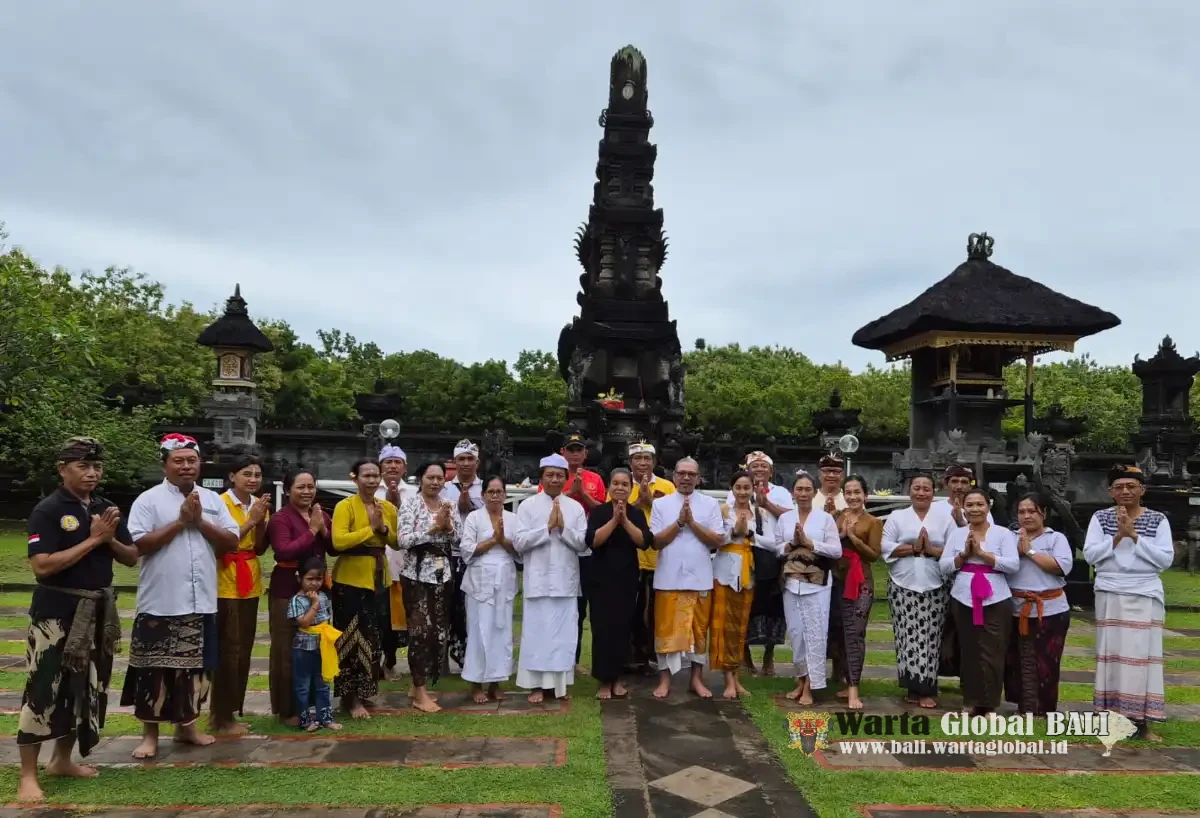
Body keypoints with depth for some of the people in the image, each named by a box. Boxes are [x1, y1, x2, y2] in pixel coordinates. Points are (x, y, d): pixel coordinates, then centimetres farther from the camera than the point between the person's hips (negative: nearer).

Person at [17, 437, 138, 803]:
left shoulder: (106, 509, 6)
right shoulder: (47, 511, -12)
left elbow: (132, 557, 8)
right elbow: (42, 567, -20)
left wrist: (109, 539, -11)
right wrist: (92, 540, -20)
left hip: (98, 611, 6)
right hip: (57, 612, -6)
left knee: (87, 688, 14)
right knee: (44, 690, -3)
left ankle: (62, 759, 30)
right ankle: (28, 776, 8)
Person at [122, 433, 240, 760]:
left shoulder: (213, 500, 8)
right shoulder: (149, 500, -4)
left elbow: (232, 542, 4)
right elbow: (138, 545, -13)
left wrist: (200, 521, -9)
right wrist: (180, 521, -15)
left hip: (202, 602, 4)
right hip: (161, 603, -4)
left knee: (196, 667, 13)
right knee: (156, 669, 3)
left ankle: (186, 725, 27)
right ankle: (150, 733, 16)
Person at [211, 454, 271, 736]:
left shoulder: (259, 504, 9)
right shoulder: (221, 503, -11)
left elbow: (260, 548, 6)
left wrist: (262, 521, -9)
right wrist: (251, 520, -21)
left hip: (250, 583, 7)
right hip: (226, 583, -7)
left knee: (243, 650, 11)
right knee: (228, 650, -6)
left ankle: (228, 711, 21)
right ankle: (222, 717, 2)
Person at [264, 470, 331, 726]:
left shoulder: (322, 515, 10)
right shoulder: (280, 518, -10)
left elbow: (335, 549, 7)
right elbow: (284, 552, -24)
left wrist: (323, 529, -10)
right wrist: (312, 530, -19)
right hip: (287, 590, -7)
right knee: (286, 651, -1)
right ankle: (286, 709, 8)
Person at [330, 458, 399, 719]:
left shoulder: (388, 507, 7)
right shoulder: (345, 506, -11)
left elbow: (397, 543, 9)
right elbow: (338, 541, -24)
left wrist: (384, 528, -10)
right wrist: (370, 528, -21)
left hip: (378, 578, 6)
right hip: (350, 579, -6)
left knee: (372, 636, 13)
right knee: (352, 637, 0)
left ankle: (363, 692, 27)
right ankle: (351, 697, 11)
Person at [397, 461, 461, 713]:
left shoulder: (449, 506, 8)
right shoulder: (410, 505, -6)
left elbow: (459, 542, 7)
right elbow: (403, 540, -16)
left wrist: (448, 526, -11)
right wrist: (434, 527, -20)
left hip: (443, 575, 5)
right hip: (417, 575, -5)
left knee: (440, 631, 8)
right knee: (421, 630, -5)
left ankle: (418, 685, 22)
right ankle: (420, 693, 5)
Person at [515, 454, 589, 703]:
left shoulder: (575, 507, 6)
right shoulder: (528, 505, 0)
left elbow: (583, 543, 1)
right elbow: (519, 542, -8)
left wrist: (563, 528, -13)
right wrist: (548, 527, -14)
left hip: (565, 581, 2)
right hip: (538, 580, -2)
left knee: (564, 632, 7)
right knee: (537, 631, 2)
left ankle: (561, 682, 18)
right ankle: (537, 684, 11)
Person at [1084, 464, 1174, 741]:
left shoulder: (1158, 519, 2)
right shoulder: (1100, 518, 3)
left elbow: (1166, 559, -7)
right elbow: (1090, 555, -5)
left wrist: (1134, 536, -14)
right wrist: (1117, 536, -15)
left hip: (1146, 596, 0)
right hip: (1110, 595, 0)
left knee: (1143, 654, -2)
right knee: (1112, 653, 3)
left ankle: (1142, 721, 3)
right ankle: (1111, 717, 10)